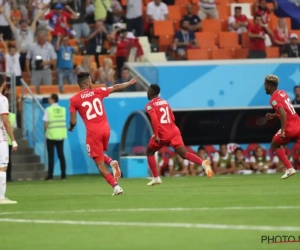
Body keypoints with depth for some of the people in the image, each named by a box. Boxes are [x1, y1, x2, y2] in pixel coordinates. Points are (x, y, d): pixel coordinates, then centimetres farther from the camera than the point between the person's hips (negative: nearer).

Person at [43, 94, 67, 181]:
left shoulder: (49, 110, -10)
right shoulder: (63, 109, 3)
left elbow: (46, 123, -13)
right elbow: (63, 121, 2)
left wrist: (45, 130, 5)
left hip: (51, 135, -4)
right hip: (61, 135, 4)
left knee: (51, 155, 1)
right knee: (61, 154, 8)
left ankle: (50, 175, 0)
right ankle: (63, 174, 6)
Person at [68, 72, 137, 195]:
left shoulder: (74, 100, -2)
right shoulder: (98, 92, 4)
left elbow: (73, 122, -1)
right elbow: (115, 88, 19)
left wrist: (71, 128, 23)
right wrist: (130, 83, 35)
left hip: (93, 133, -4)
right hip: (105, 129, 4)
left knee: (100, 164, 3)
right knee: (100, 155, 29)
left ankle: (115, 186, -12)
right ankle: (111, 162, -4)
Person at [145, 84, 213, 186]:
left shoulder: (150, 105, -2)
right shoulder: (165, 102, 18)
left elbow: (154, 119, -18)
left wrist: (156, 135, -20)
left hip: (162, 134, -5)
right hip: (174, 131, 5)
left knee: (149, 152, 19)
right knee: (184, 154, -3)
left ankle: (156, 178, 13)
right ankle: (203, 163, -30)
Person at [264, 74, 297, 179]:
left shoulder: (274, 99, -11)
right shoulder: (283, 93, 14)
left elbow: (283, 114, -24)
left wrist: (282, 131, -23)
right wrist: (274, 115, 22)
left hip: (290, 127, -7)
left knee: (274, 145, 16)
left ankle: (289, 168, 7)